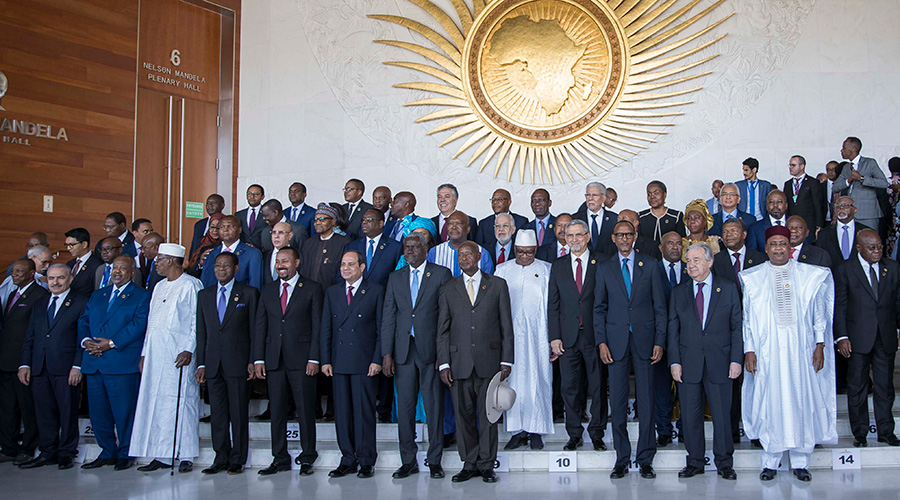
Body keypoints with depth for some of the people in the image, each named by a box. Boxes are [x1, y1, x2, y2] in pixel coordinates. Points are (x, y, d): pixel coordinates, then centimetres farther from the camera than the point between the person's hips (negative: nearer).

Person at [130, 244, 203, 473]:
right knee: (156, 403, 6)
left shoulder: (191, 285, -3)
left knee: (181, 402, -6)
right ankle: (162, 456, 12)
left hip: (179, 354, -7)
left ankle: (186, 456, 0)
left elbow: (197, 321, -9)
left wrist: (188, 350, -17)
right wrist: (144, 353, 16)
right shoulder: (159, 287, 20)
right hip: (155, 354, 8)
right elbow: (151, 322, 22)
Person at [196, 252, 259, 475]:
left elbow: (254, 329, 0)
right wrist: (201, 364, 6)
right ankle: (221, 458, 18)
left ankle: (237, 460, 10)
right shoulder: (204, 295, 13)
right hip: (213, 364, 4)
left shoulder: (249, 293, 2)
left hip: (238, 363, -4)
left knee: (239, 414, 1)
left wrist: (253, 361, -7)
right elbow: (201, 332, 12)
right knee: (217, 413, 8)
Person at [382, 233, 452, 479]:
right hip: (403, 349, 3)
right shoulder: (395, 278, 13)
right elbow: (388, 317, 9)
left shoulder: (441, 274, 2)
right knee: (404, 406, 6)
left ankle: (435, 461, 13)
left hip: (431, 348, -3)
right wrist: (386, 353, 1)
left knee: (434, 406, 2)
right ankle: (408, 461, 17)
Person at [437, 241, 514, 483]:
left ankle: (486, 465, 16)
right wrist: (443, 363, -1)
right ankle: (469, 464, 18)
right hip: (459, 362, 1)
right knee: (463, 415, 5)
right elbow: (442, 330, 8)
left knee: (488, 414, 3)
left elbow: (506, 325, 5)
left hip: (489, 361, -1)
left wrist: (506, 360, -2)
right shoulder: (448, 289, 10)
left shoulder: (497, 285, 7)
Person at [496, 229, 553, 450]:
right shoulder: (503, 270, 10)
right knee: (513, 380, 2)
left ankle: (536, 431, 9)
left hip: (537, 337, -1)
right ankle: (518, 431, 9)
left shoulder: (546, 270, 6)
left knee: (537, 381, 0)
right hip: (509, 335, 2)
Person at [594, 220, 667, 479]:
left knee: (646, 401, 2)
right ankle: (622, 459, 13)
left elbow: (660, 305, 5)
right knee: (617, 402, 2)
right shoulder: (604, 268, 9)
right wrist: (601, 342, -2)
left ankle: (645, 459, 13)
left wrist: (659, 341, -2)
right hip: (616, 341, 1)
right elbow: (599, 308, 8)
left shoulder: (650, 265, 6)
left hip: (644, 339, 0)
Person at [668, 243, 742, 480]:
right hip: (688, 364, 1)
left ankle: (724, 463, 20)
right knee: (690, 415, 5)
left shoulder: (728, 289, 5)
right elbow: (673, 329, 7)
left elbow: (737, 326, 3)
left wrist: (736, 359, -5)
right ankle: (695, 461, 19)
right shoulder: (679, 292, 8)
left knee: (722, 414, 5)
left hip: (720, 363, -1)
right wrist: (674, 361, -2)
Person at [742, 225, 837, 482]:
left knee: (802, 400, 3)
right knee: (769, 401, 2)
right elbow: (748, 317, 5)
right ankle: (771, 460, 12)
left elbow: (819, 312, 8)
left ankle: (800, 461, 15)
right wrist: (749, 350, -1)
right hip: (767, 350, 0)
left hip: (800, 349, 1)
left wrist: (820, 345, 1)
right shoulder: (752, 278, 4)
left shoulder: (811, 275, 6)